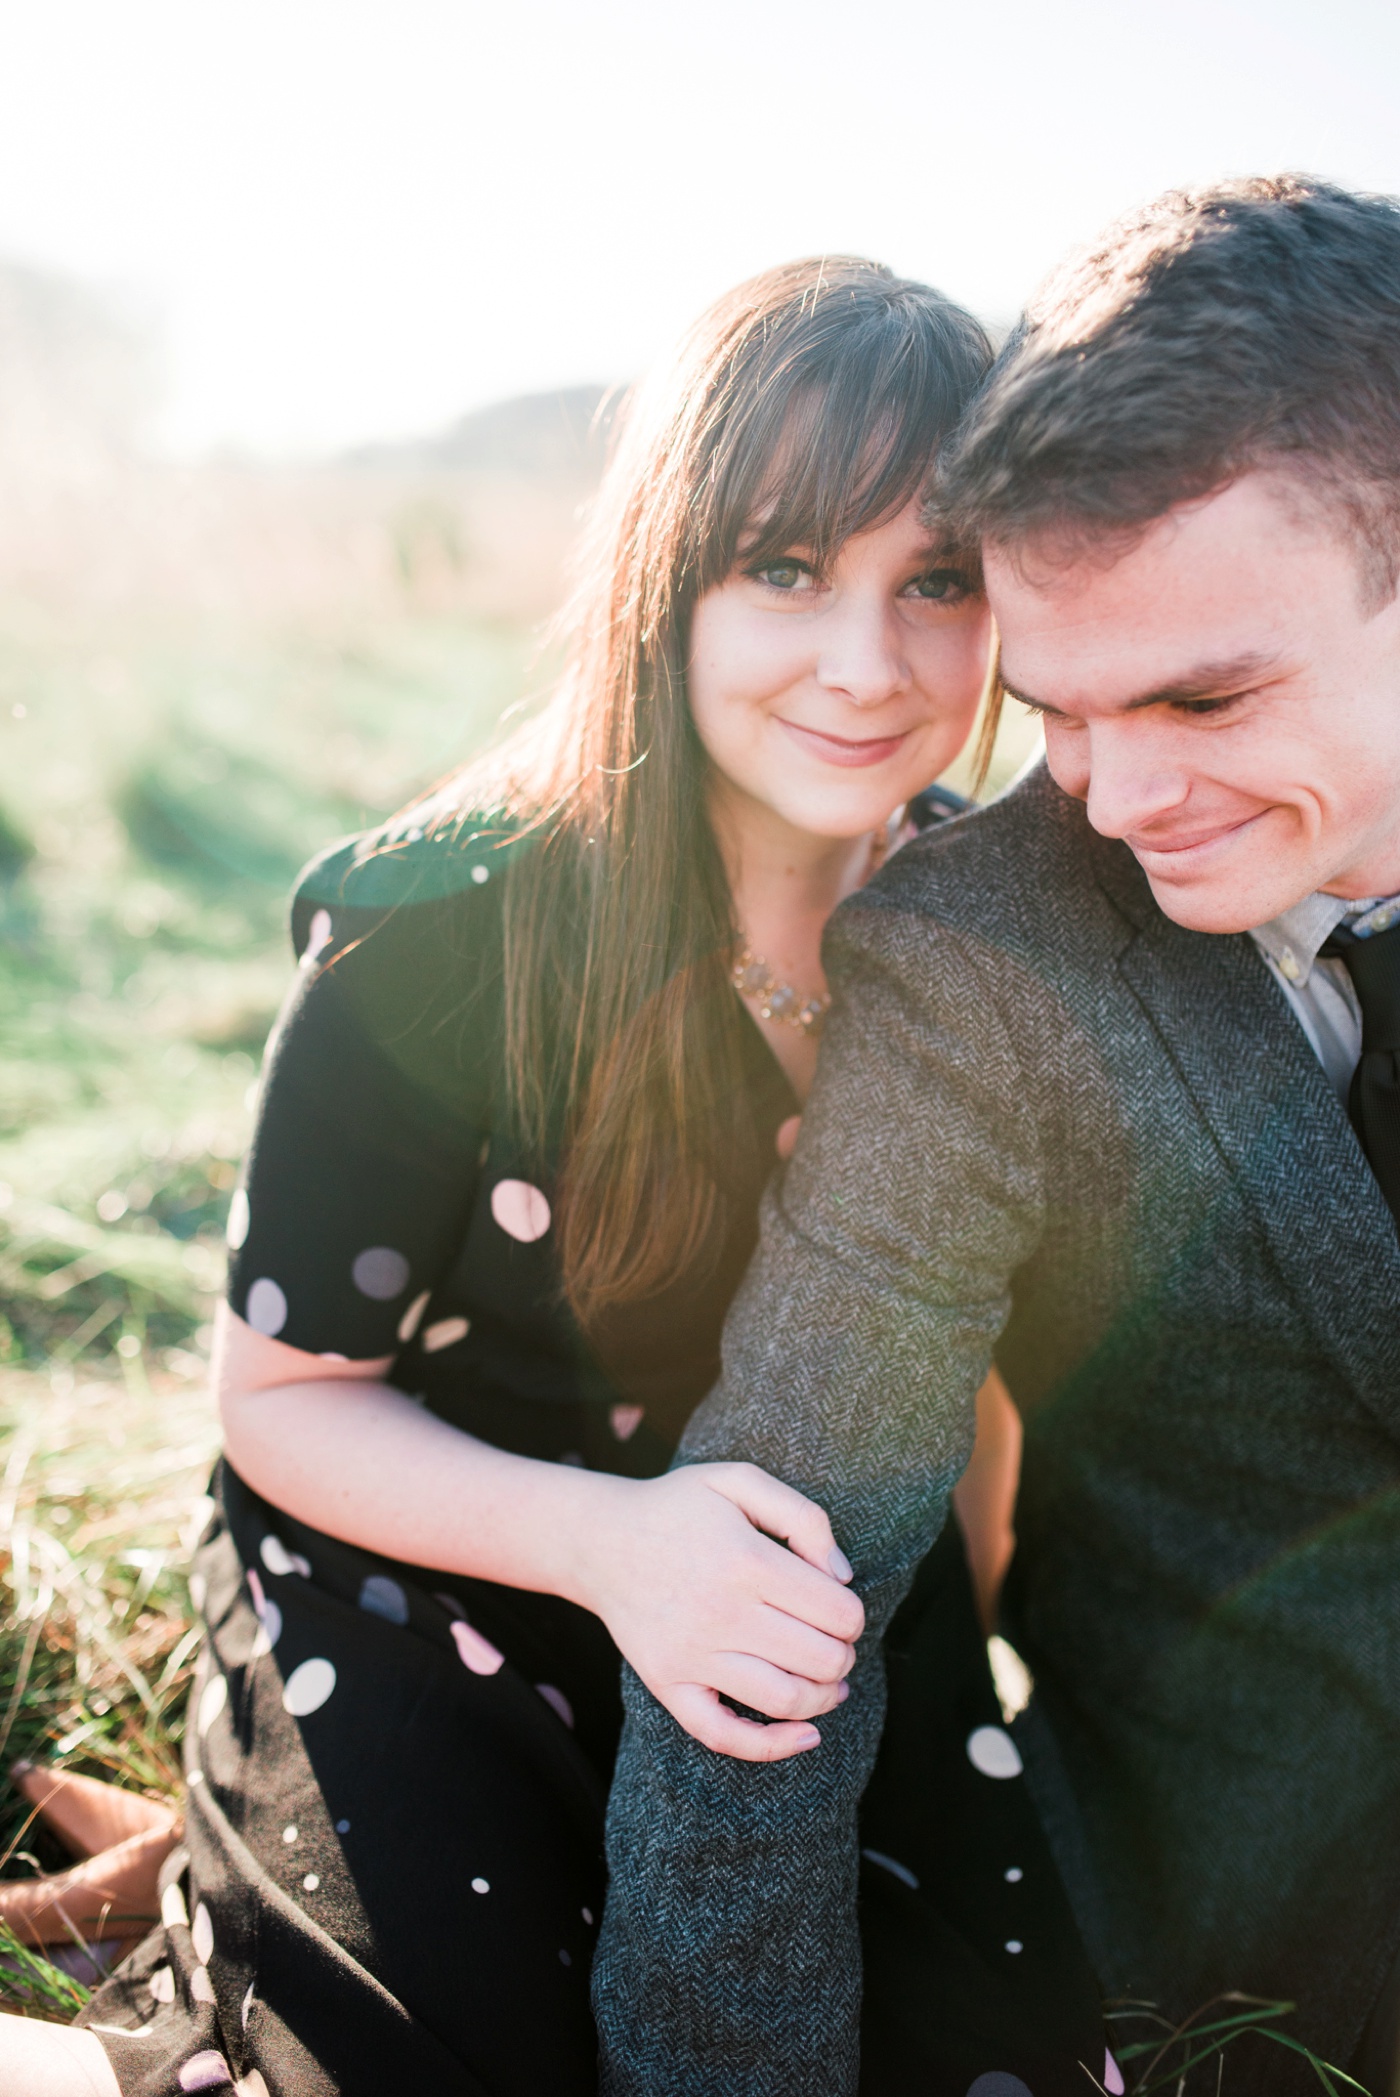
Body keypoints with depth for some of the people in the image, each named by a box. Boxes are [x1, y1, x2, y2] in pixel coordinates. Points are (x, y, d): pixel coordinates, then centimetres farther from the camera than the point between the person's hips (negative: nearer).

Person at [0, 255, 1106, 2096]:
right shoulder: (439, 937, -23)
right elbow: (284, 1394, -15)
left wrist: (964, 1604, 5)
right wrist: (608, 1541, -30)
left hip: (791, 1586, 5)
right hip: (411, 1585, -4)